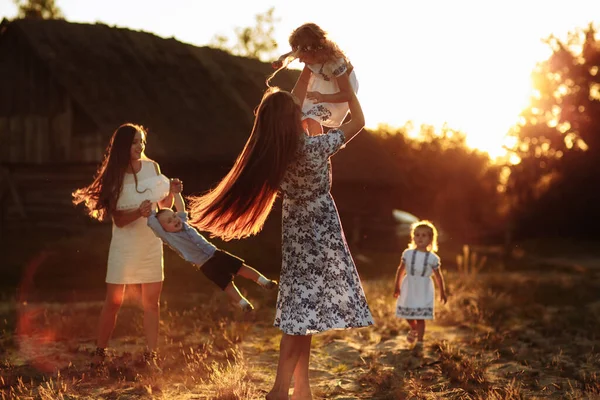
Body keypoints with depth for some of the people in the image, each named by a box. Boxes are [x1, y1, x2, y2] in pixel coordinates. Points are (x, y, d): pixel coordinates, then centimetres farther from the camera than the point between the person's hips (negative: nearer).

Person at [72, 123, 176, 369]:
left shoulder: (152, 167, -1)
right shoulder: (114, 176, -9)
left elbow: (165, 205, 9)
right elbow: (118, 220, -13)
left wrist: (171, 192, -11)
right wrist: (139, 213, -31)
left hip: (151, 244, 3)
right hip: (124, 246, -3)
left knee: (152, 301, 4)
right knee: (113, 301, 1)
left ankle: (151, 355, 11)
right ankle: (99, 353, 14)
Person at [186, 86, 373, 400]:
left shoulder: (269, 150, -7)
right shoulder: (313, 148, -23)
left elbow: (288, 104, 11)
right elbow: (358, 121, -10)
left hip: (296, 234, 6)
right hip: (320, 234, -6)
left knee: (300, 311, 11)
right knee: (304, 312, -3)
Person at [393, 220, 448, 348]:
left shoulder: (433, 258, -6)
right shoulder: (407, 254, -3)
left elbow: (438, 276, 4)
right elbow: (401, 270, 7)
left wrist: (442, 293, 9)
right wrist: (397, 286, 9)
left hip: (424, 291, -2)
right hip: (409, 289, 2)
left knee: (421, 317, -3)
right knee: (407, 314, 12)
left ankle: (419, 341, 8)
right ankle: (414, 329, 43)